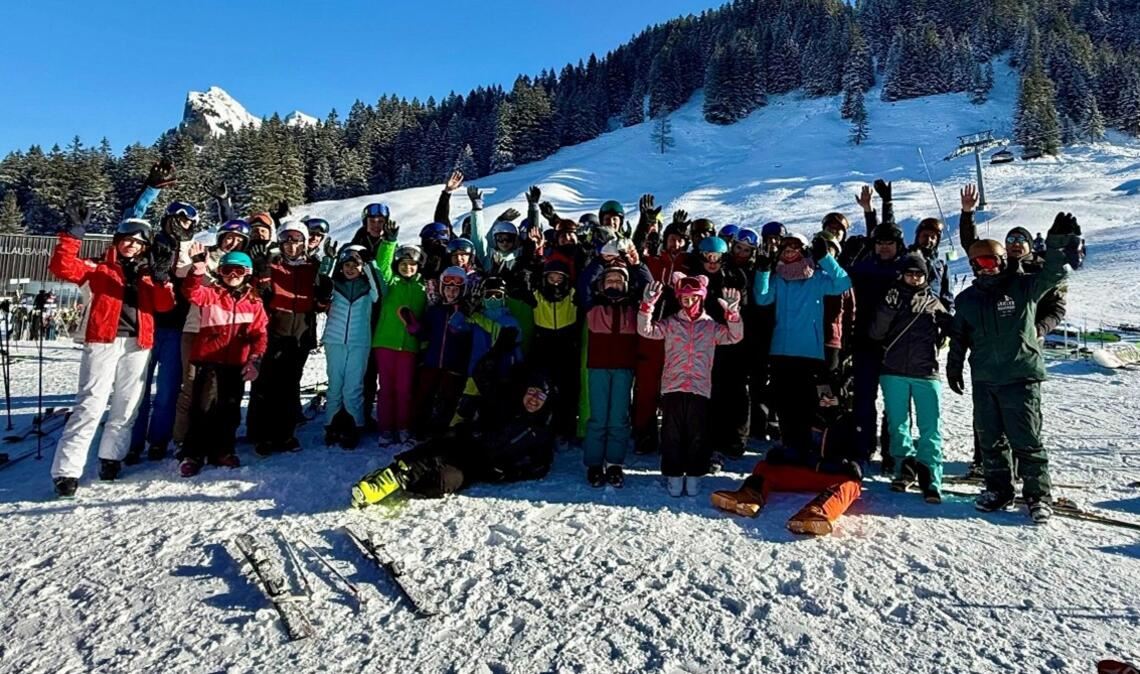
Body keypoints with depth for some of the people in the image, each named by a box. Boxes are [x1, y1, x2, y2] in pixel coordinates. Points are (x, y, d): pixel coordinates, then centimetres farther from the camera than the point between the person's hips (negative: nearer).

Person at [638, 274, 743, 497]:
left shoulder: (711, 326, 10)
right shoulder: (671, 323, 8)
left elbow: (735, 336, -2)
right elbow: (646, 330, -4)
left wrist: (732, 313, -19)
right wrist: (647, 305, -19)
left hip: (700, 388, 0)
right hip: (673, 387, 0)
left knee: (697, 435, 5)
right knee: (672, 435, 3)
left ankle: (693, 476, 17)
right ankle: (674, 476, 13)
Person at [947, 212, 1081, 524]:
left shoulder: (1024, 287, 0)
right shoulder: (966, 299, 10)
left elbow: (1053, 273, -17)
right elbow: (959, 337, 16)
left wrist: (1059, 241, -32)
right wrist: (954, 367, 15)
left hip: (1022, 376, -4)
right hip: (983, 380, 4)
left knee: (1026, 440, -1)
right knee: (989, 438, 10)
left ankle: (1038, 494, 12)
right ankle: (999, 489, 24)